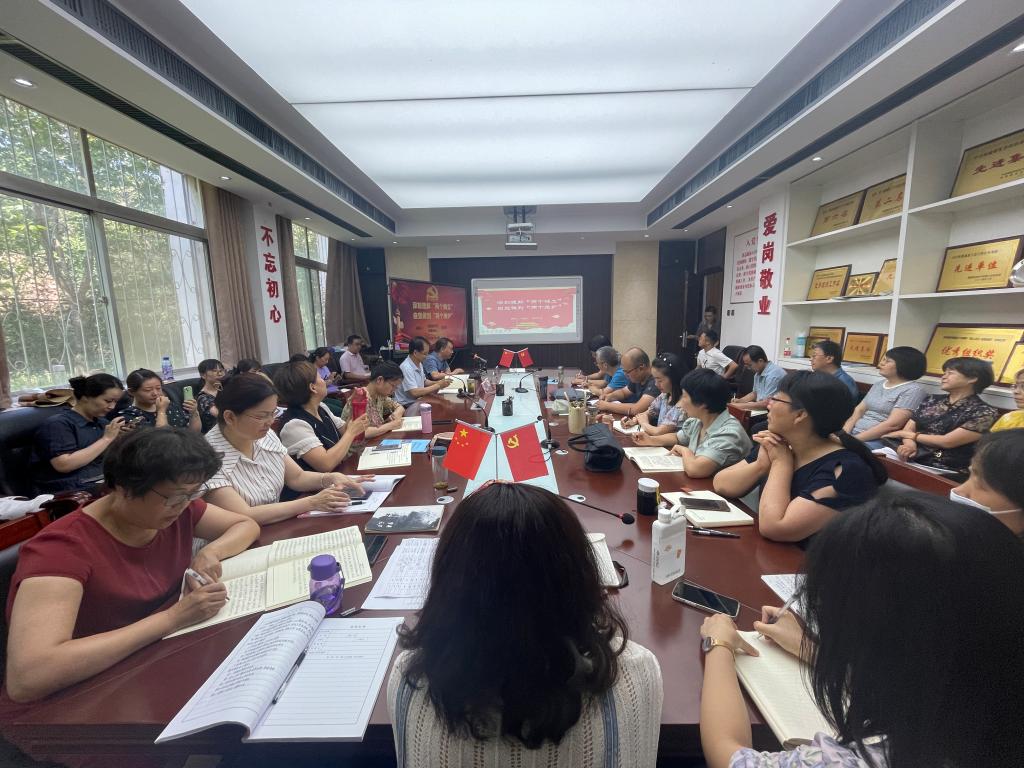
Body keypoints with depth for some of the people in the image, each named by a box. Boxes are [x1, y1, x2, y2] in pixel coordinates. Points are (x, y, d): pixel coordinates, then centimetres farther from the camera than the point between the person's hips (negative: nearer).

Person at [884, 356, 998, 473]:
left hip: (944, 469, -5)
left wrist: (904, 434, 0)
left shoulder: (985, 413, -1)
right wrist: (909, 444, -13)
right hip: (912, 456, 5)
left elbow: (947, 441, -10)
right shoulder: (931, 400, 16)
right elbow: (908, 428, 10)